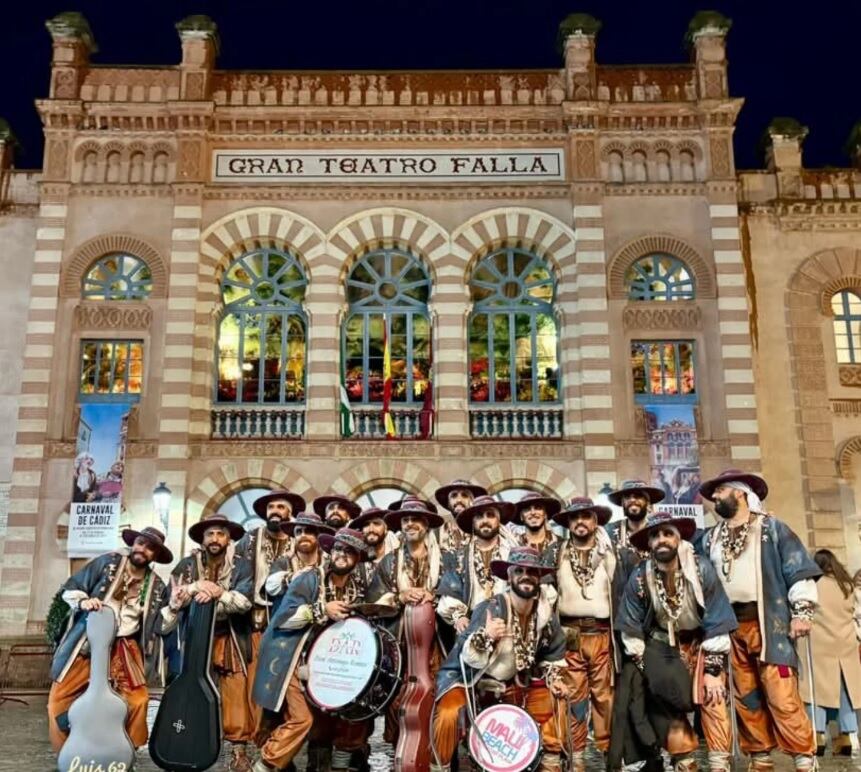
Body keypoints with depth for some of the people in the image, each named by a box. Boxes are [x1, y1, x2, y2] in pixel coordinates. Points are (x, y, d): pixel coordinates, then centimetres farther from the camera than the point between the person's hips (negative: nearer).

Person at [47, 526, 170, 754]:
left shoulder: (156, 586, 4)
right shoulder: (108, 562, 0)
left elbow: (159, 626, 6)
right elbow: (70, 588, 3)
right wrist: (83, 602, -16)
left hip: (124, 647, 1)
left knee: (137, 700, -9)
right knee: (59, 697, -2)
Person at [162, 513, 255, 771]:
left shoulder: (241, 566, -1)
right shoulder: (187, 564, 4)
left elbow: (244, 601, -13)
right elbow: (174, 597, -8)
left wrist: (216, 593, -21)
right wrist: (198, 587, -21)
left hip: (229, 639, -1)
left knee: (236, 694, -7)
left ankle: (238, 749, 0)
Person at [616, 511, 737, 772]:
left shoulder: (702, 569, -20)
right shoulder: (639, 578, -15)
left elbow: (717, 623, -17)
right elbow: (632, 629, -5)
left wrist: (713, 669, -19)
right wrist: (643, 670, -5)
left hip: (702, 640, -1)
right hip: (663, 644, 2)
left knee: (712, 697, -20)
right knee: (665, 694, -12)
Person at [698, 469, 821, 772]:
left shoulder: (771, 528, 3)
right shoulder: (710, 538, 16)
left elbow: (799, 569, -2)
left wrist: (802, 611, -10)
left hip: (768, 622, -5)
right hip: (728, 626, 5)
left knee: (781, 695, -10)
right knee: (746, 696, 8)